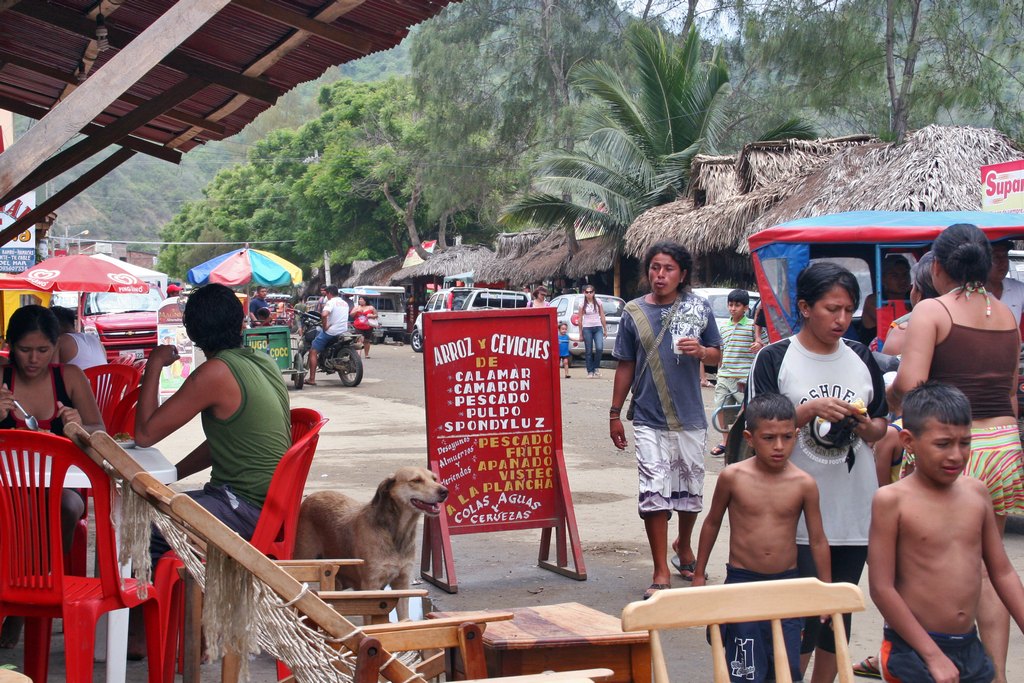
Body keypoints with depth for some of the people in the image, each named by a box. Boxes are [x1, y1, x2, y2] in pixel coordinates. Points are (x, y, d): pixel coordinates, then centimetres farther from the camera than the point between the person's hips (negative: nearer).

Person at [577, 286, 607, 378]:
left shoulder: (598, 302, 5)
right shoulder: (582, 305, 2)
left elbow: (602, 316, 8)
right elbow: (580, 319, 5)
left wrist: (605, 329, 8)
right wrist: (581, 333, 4)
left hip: (598, 328, 0)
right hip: (587, 328, 0)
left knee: (599, 348, -15)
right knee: (588, 351, 1)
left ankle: (596, 367, 6)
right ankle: (590, 371, 9)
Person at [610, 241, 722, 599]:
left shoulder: (699, 307, 2)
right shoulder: (634, 312, 1)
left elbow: (717, 354, 10)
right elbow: (625, 366, 7)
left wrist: (700, 351, -13)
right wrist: (615, 414, 7)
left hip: (690, 418, 1)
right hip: (649, 420, -1)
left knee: (690, 491, 13)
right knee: (654, 494, -7)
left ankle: (684, 545, 41)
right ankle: (661, 573, 0)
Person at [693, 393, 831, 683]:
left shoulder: (804, 484, -5)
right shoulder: (733, 477, -6)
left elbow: (818, 541, 5)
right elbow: (712, 523, 9)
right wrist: (698, 575, 14)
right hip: (741, 583, -1)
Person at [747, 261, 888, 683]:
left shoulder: (861, 359, 9)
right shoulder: (774, 359, -4)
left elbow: (880, 426, 15)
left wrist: (866, 426, -8)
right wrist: (810, 410, -21)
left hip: (855, 509, 4)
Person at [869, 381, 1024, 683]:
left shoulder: (976, 492, 6)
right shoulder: (893, 500, -10)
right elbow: (881, 587, -12)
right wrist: (933, 655, -13)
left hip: (970, 647, 5)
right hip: (913, 651, -5)